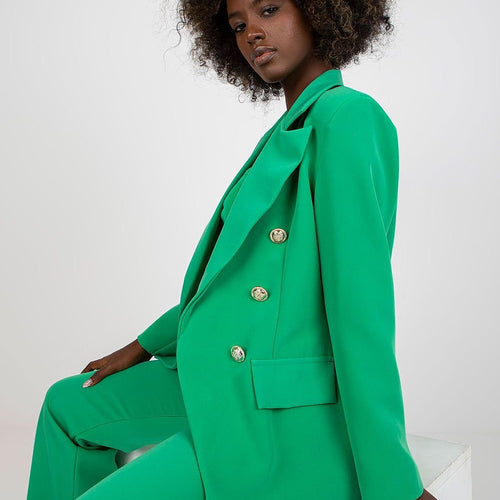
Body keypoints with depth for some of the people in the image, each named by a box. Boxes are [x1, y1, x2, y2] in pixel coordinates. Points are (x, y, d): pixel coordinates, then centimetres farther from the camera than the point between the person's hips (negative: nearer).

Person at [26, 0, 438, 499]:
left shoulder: (346, 115, -16)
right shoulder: (290, 132, 14)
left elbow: (360, 300, -22)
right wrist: (145, 346, 20)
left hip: (289, 420, -10)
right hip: (226, 384, 10)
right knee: (68, 405, 19)